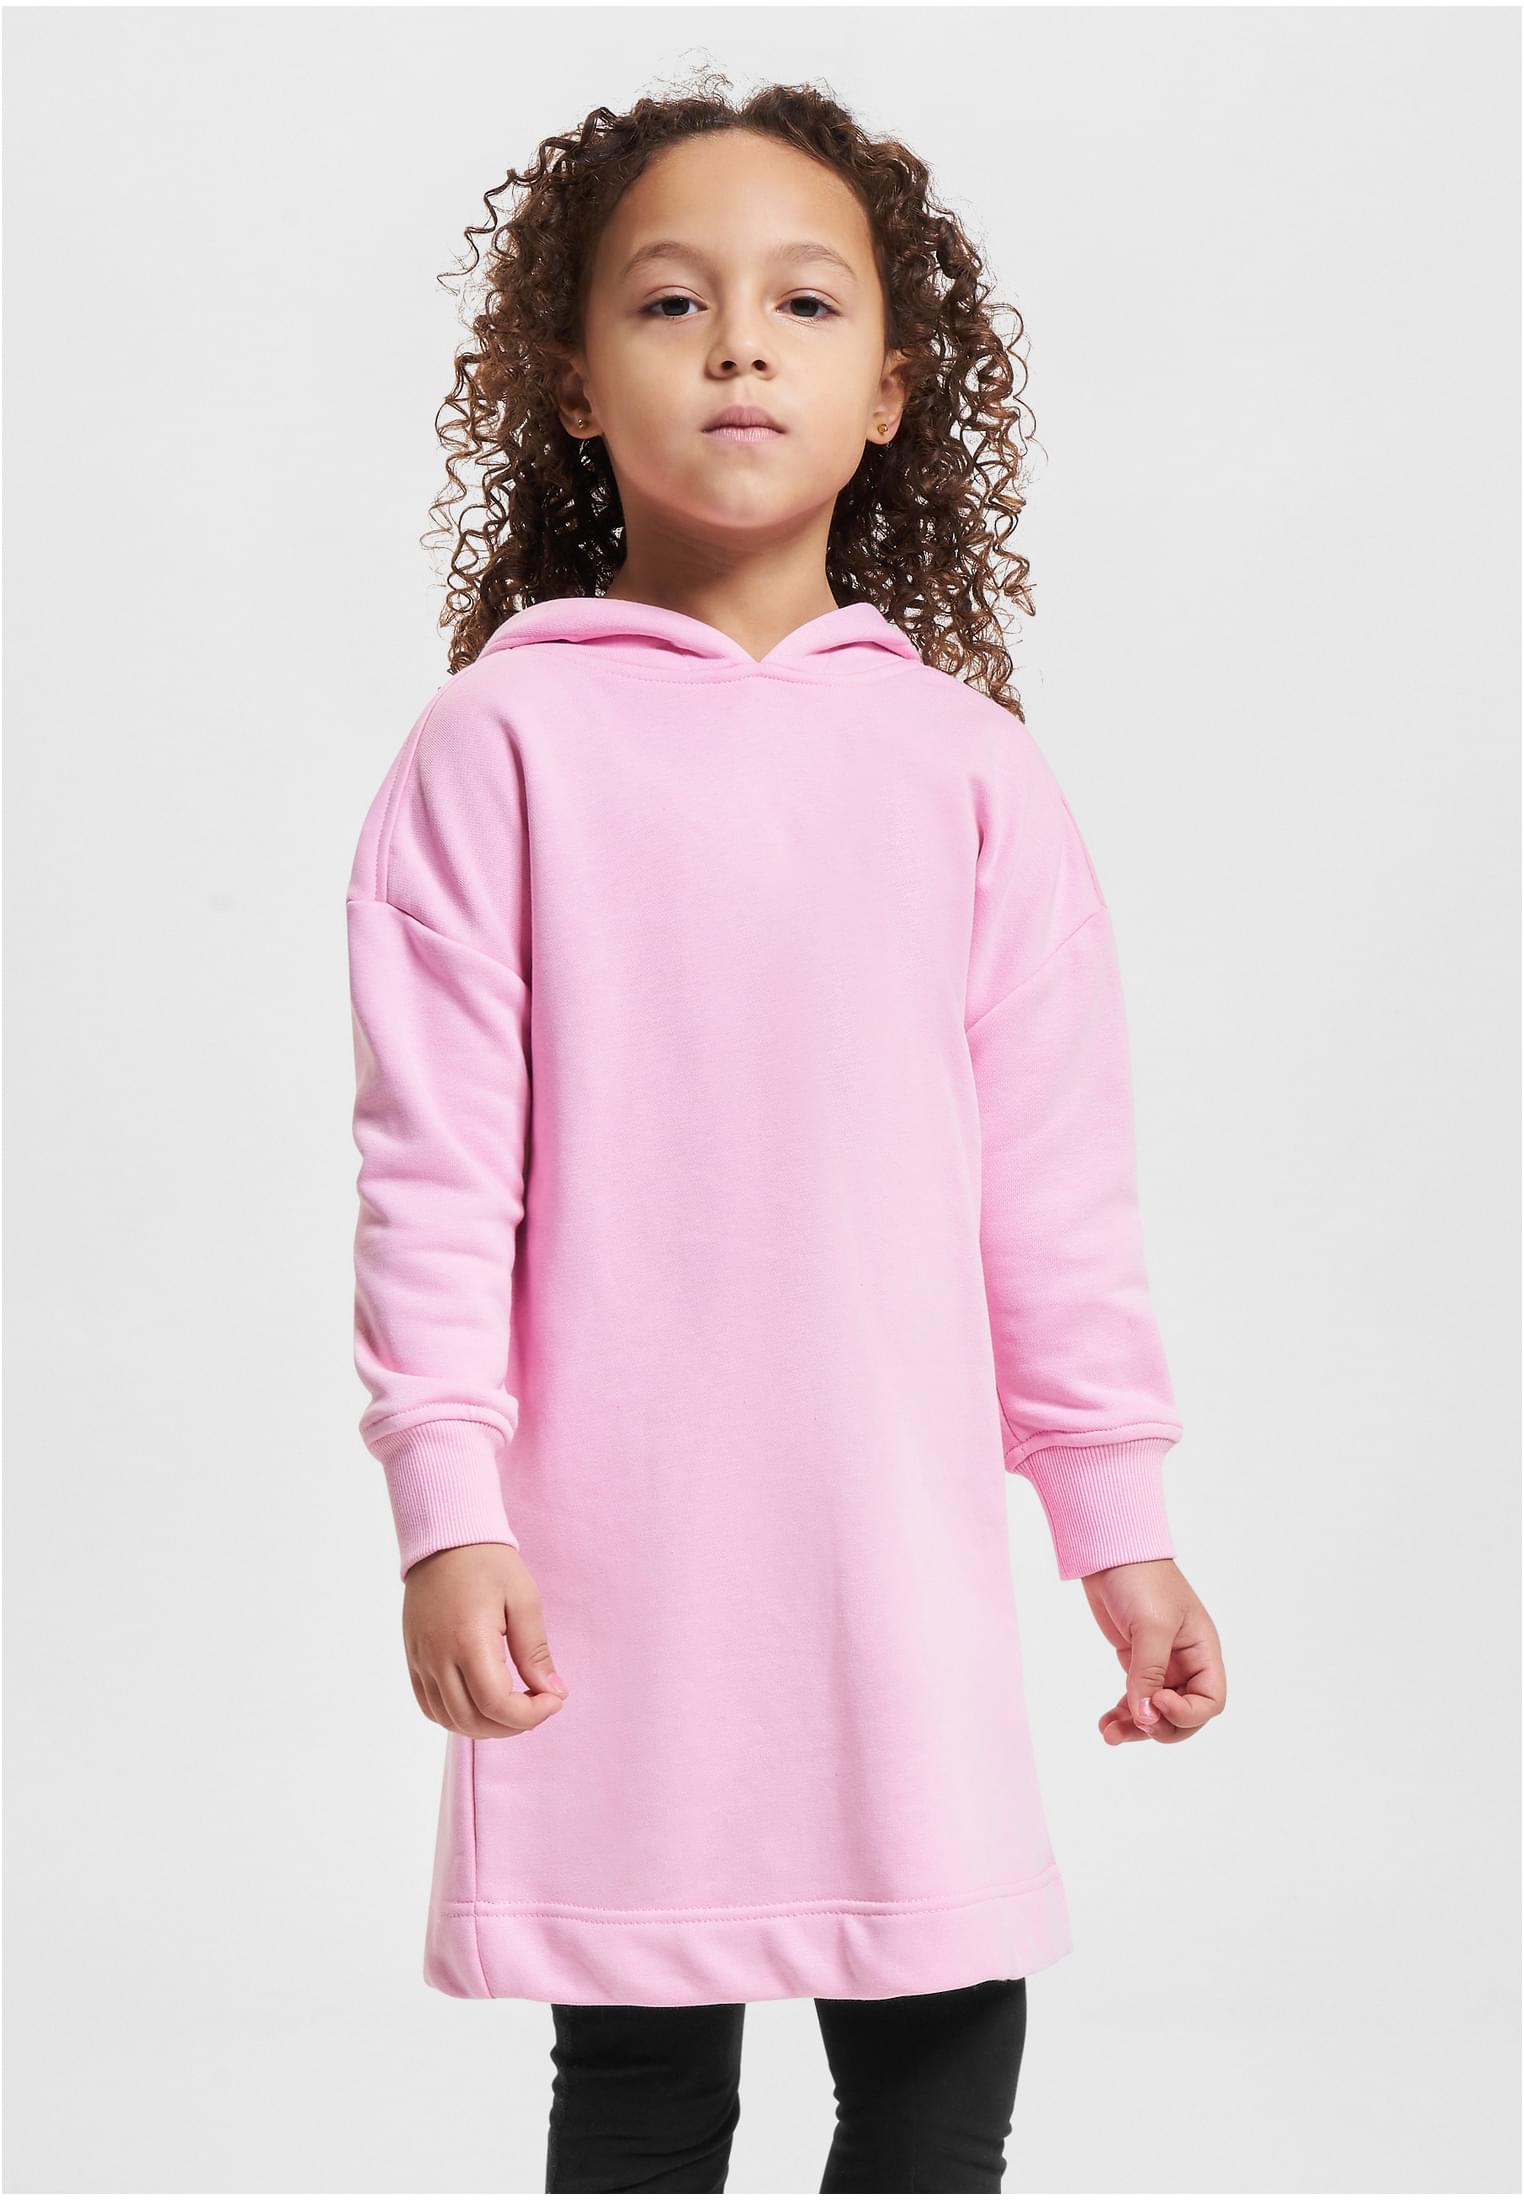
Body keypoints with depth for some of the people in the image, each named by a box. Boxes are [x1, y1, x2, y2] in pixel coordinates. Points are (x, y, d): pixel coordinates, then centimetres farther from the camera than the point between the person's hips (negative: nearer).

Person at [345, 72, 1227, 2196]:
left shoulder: (964, 763, 5)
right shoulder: (504, 742, -2)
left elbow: (1056, 1175, 7)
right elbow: (436, 1163, -4)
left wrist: (1121, 1520, 8)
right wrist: (448, 1508, -9)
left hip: (901, 1536, 2)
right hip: (612, 1547, -2)